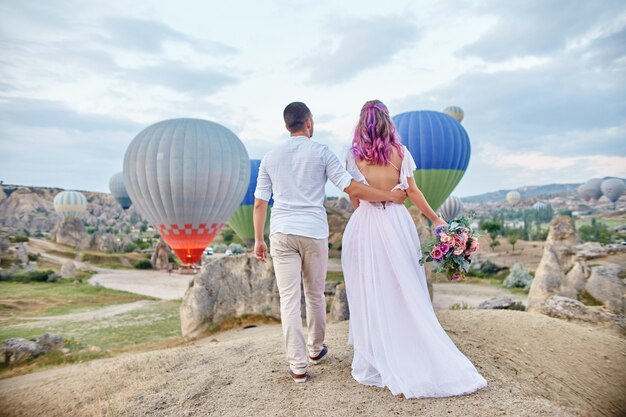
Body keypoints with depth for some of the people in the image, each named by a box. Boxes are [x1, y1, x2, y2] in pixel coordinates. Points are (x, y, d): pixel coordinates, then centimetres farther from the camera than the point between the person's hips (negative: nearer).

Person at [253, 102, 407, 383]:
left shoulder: (270, 157, 8)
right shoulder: (321, 152, -1)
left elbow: (260, 203, 8)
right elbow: (351, 188, -8)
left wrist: (258, 240, 15)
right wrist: (391, 196, 1)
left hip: (281, 233, 1)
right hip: (314, 232, -1)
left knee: (289, 299, 4)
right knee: (315, 295, 16)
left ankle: (298, 365, 7)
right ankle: (315, 349, 34)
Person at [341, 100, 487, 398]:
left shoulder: (353, 155, -1)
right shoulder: (401, 153, 0)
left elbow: (354, 199, 3)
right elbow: (412, 192, 3)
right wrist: (436, 219, 12)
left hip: (364, 224, -1)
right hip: (396, 222, 1)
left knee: (370, 293, 7)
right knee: (405, 292, 10)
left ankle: (375, 359, 17)